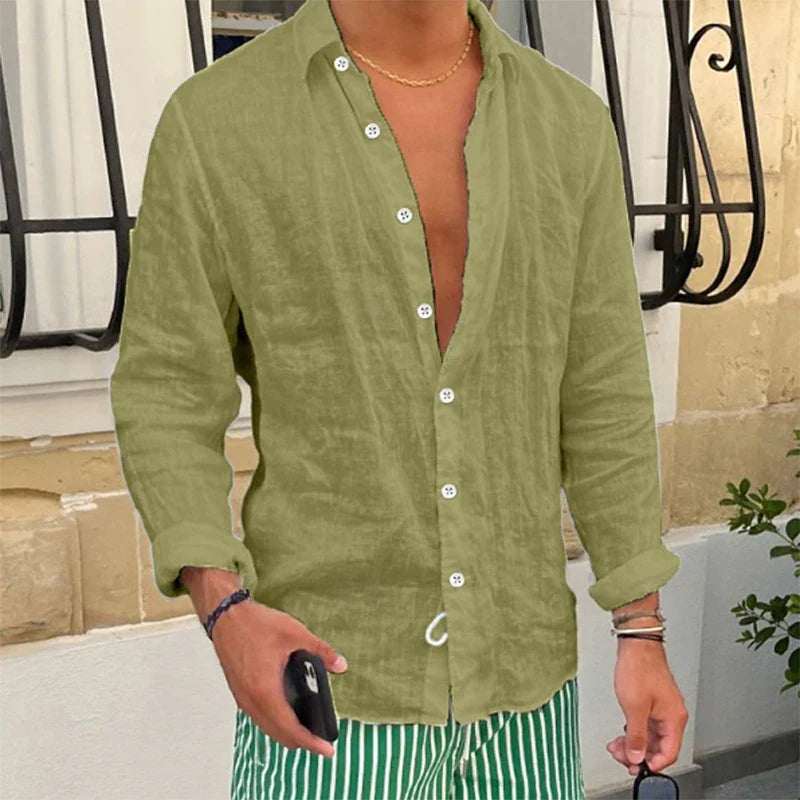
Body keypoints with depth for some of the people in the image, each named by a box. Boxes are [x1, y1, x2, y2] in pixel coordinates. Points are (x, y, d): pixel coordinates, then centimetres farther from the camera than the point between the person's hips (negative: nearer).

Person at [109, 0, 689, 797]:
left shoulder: (570, 123, 1)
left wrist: (645, 635, 3)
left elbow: (602, 395, 4)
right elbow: (165, 396, -5)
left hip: (522, 674, 3)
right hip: (329, 678, -3)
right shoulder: (214, 118, -7)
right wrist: (224, 612, -19)